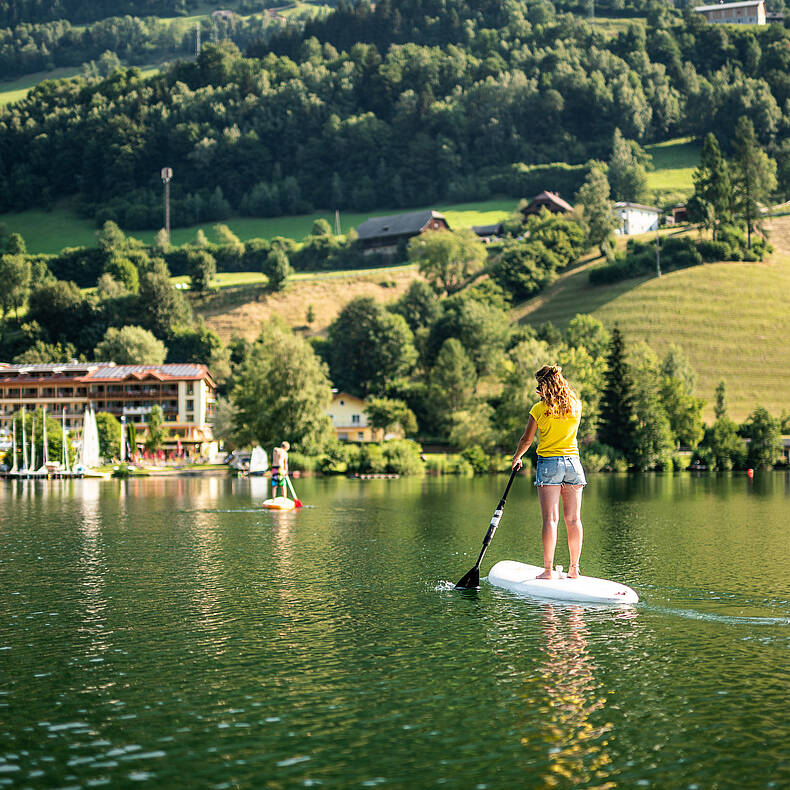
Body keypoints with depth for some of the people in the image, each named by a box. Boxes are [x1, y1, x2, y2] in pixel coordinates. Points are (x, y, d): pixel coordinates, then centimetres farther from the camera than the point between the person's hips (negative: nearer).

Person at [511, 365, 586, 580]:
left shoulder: (539, 409, -5)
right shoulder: (576, 406, 6)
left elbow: (526, 439, 3)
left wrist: (516, 458, 21)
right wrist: (549, 396, 23)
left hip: (548, 462, -4)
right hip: (573, 462, 4)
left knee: (550, 518, -6)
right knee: (573, 519, 4)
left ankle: (548, 570, -8)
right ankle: (574, 569, 6)